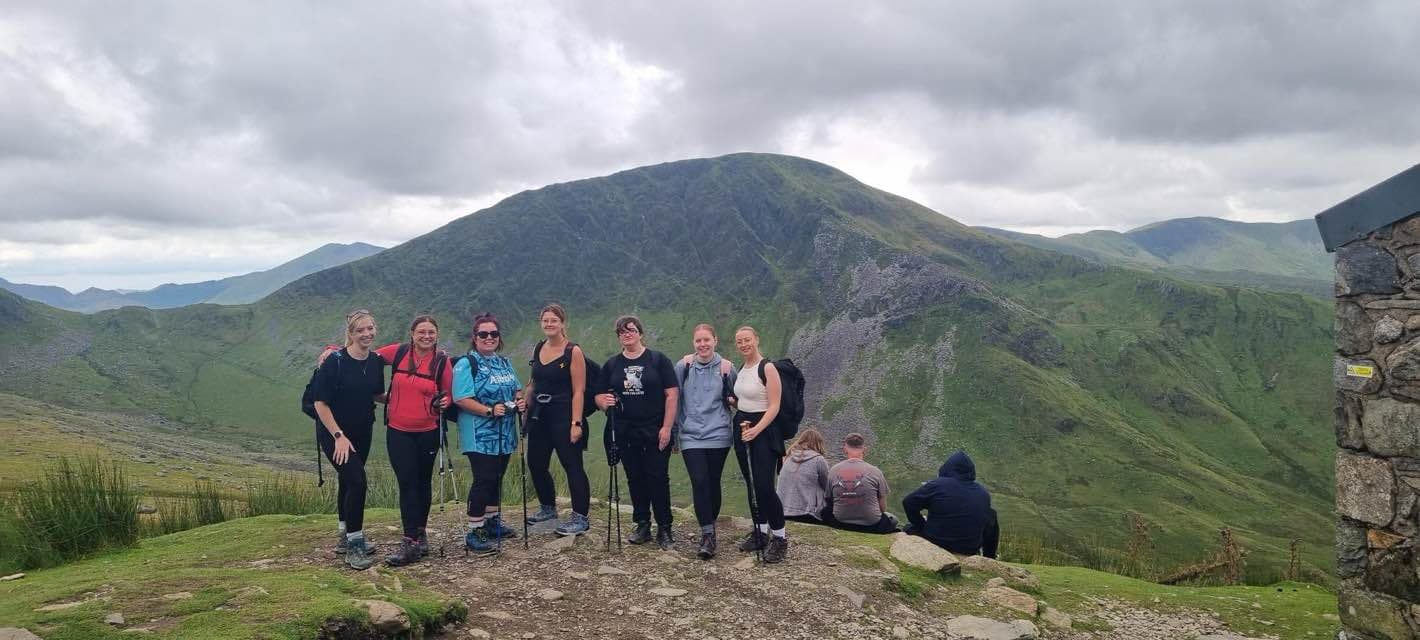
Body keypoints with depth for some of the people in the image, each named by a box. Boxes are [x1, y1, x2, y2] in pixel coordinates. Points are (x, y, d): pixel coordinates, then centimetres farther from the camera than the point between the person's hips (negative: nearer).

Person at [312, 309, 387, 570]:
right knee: (356, 480, -18)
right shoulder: (334, 362, -19)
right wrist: (339, 436, -20)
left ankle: (347, 537, 34)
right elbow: (321, 403, -17)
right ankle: (354, 546, -9)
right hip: (334, 433, -6)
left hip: (362, 433, 6)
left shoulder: (376, 362, -2)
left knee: (348, 481, 19)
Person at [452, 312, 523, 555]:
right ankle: (475, 533, -2)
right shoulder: (466, 364, -9)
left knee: (496, 478, 15)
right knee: (484, 480, -9)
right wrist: (489, 410, -26)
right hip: (480, 436, -7)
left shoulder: (504, 363, 14)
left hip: (504, 435, 7)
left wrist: (520, 399, -2)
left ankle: (493, 521, 29)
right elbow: (461, 399, -19)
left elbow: (517, 389, 21)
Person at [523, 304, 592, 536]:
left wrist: (576, 423, -19)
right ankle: (548, 507, 34)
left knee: (573, 467, -4)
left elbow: (578, 391, -13)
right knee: (535, 464, 14)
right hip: (539, 416, 7)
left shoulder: (573, 352, -9)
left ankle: (580, 518, 4)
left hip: (563, 417, -7)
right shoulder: (537, 349, 9)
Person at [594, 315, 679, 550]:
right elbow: (599, 396, 13)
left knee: (658, 479, -3)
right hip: (625, 434, 4)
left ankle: (664, 528, 6)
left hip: (655, 433, -4)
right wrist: (603, 401, -12)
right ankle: (642, 526, 20)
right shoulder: (612, 365, 10)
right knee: (635, 480, 9)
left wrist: (667, 427, -12)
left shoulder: (658, 360, -1)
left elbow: (671, 394, -5)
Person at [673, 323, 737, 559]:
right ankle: (708, 534, -9)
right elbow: (674, 398, 9)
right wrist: (672, 430, 11)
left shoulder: (726, 367, -1)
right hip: (691, 435, 0)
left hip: (717, 435, 0)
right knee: (699, 482, -13)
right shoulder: (683, 366, 0)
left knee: (713, 483, 7)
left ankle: (709, 529, 25)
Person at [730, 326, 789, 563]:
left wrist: (757, 429, -27)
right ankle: (760, 532, 22)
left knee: (764, 485, -12)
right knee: (751, 484, 11)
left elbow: (774, 406, -17)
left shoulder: (767, 368, -12)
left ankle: (780, 538, -1)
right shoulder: (740, 370, 11)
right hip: (742, 428, 8)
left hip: (763, 430, -8)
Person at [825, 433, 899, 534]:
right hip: (871, 526, -1)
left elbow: (829, 500, 3)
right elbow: (883, 507, -4)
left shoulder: (833, 471, -5)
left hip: (841, 525, 1)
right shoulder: (875, 472, -11)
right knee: (893, 520, 29)